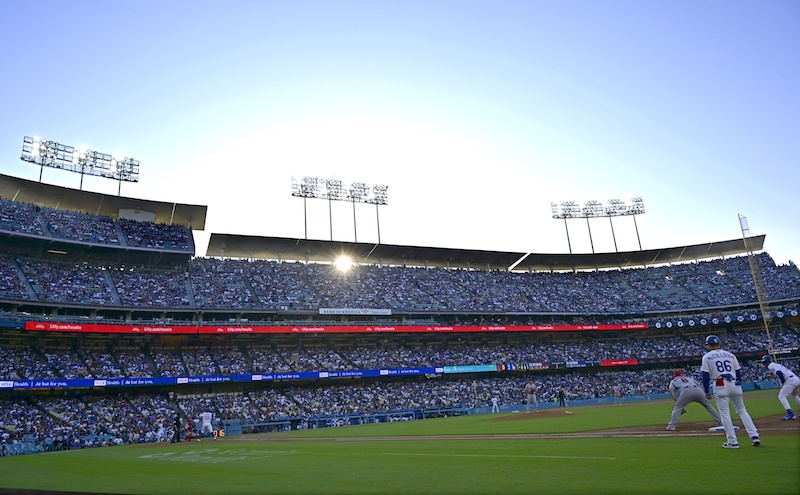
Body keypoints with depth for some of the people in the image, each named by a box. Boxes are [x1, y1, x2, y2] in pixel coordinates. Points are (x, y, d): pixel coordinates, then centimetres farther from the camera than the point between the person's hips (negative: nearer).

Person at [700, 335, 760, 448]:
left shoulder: (707, 357, 3)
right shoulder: (730, 355, 16)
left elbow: (706, 375, -2)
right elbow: (738, 372, 14)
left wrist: (706, 391, 3)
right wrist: (739, 387, 20)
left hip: (720, 386, -4)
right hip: (734, 384, 4)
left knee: (725, 414, 0)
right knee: (742, 411, 15)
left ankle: (732, 441, 0)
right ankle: (754, 436, 7)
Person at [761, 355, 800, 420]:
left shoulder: (771, 365, -1)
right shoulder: (777, 365, 27)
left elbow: (779, 372, -15)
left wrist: (782, 383, -9)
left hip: (791, 380, -9)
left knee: (781, 396, -6)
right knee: (794, 395, 30)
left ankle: (790, 414, -19)